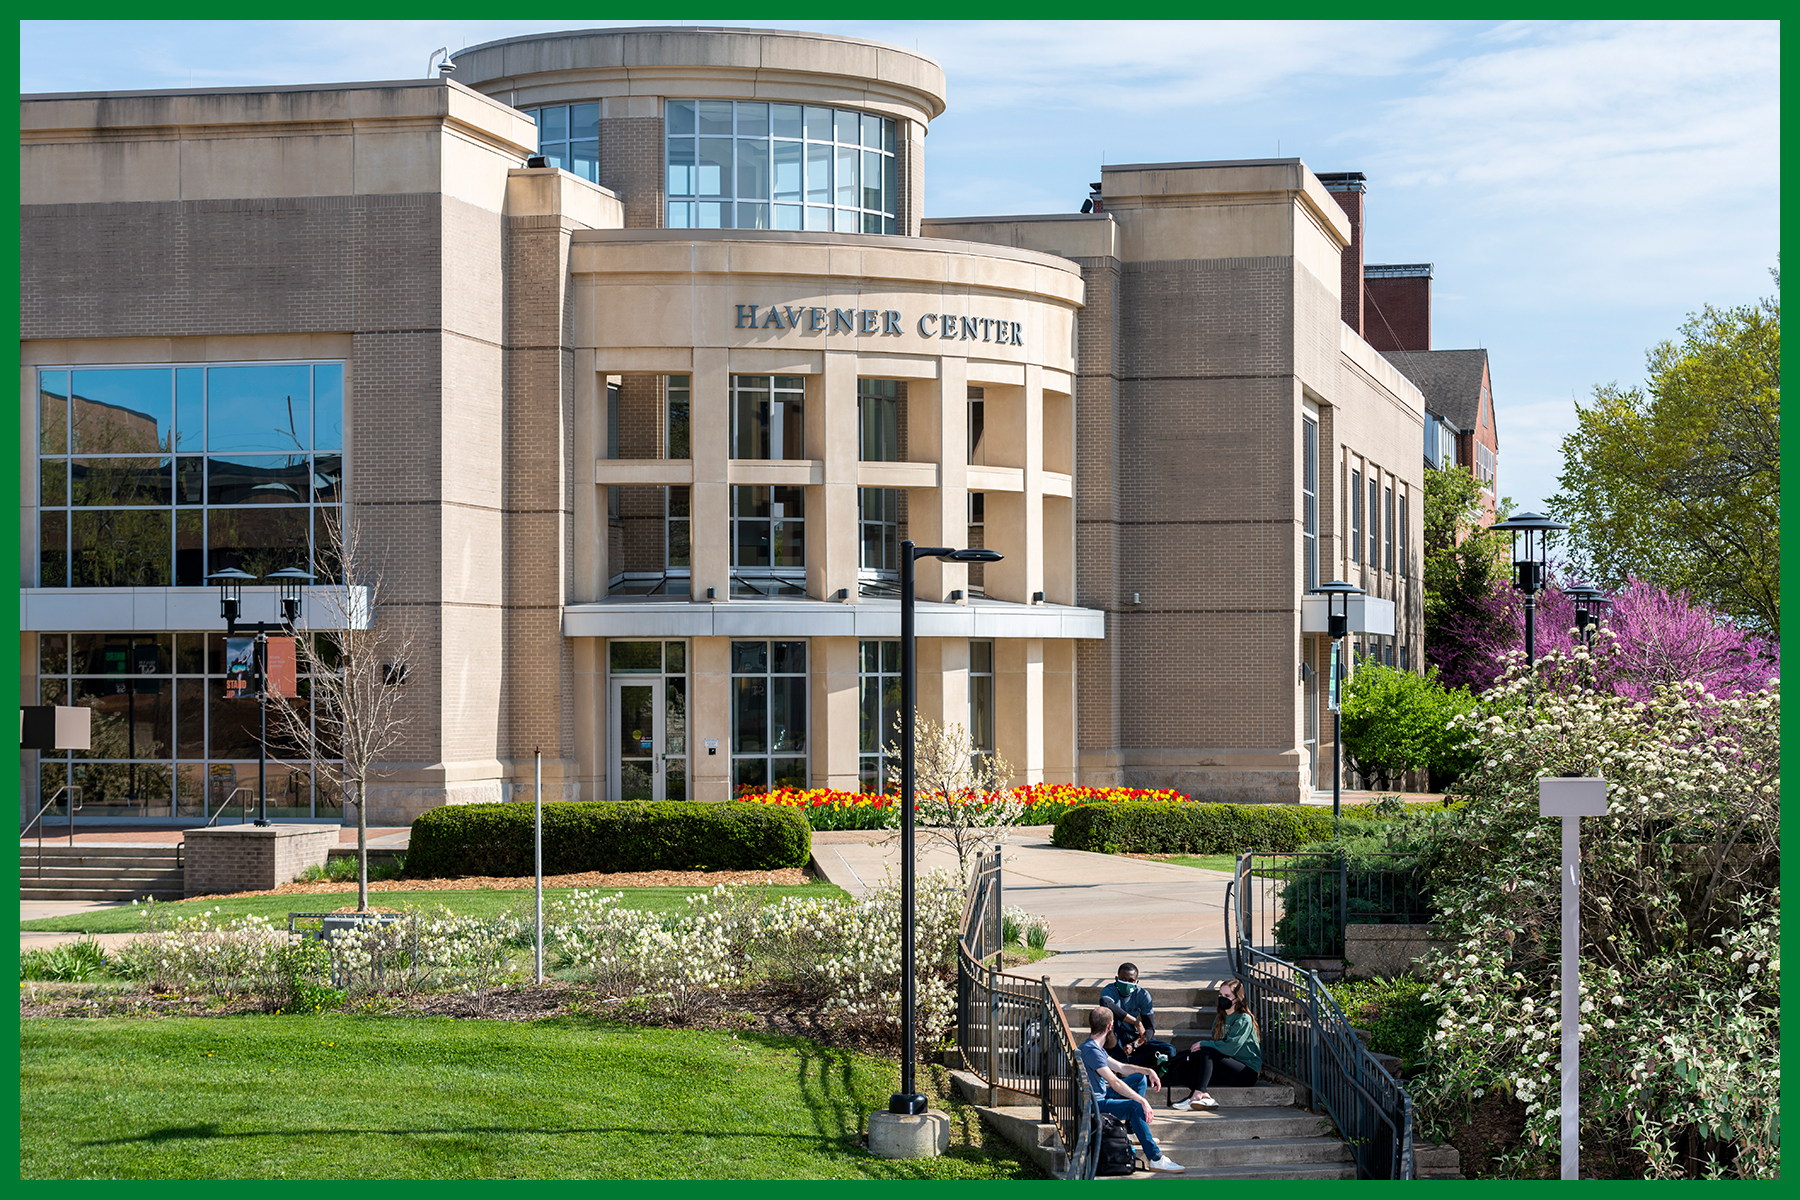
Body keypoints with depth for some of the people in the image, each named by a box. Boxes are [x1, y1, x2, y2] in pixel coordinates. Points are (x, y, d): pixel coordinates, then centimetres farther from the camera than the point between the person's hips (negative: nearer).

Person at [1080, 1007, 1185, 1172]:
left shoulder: (1097, 1048, 11)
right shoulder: (1091, 1050, -23)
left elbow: (1121, 1068, 20)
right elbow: (1115, 1083, -29)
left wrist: (1149, 1071, 9)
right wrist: (1142, 1101, -29)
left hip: (1101, 1094, 11)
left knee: (1140, 1078, 18)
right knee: (1135, 1107, -31)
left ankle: (1133, 1131, 15)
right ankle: (1155, 1159, -29)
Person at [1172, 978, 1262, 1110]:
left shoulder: (1244, 1019, -9)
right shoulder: (1220, 1019, 16)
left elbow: (1230, 1047, -19)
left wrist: (1204, 1044, -11)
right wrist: (1204, 1045, -10)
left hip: (1248, 1073, -7)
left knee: (1207, 1052, -26)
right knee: (1192, 1055, -15)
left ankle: (1198, 1094, -40)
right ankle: (1205, 1097, -36)